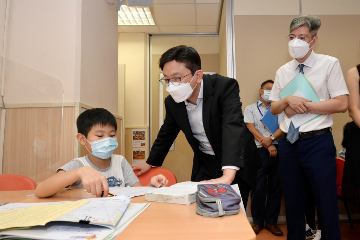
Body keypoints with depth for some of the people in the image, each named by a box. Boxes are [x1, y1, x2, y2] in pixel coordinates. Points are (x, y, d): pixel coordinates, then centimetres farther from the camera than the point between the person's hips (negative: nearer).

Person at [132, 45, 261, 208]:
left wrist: (227, 176, -46)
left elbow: (234, 128, -35)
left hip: (237, 164, -3)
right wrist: (150, 163, 20)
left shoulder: (225, 87, -22)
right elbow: (166, 134, 10)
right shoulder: (172, 102, -7)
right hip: (204, 163, 4)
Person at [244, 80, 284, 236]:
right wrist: (267, 145, -8)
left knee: (275, 187, 5)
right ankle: (258, 221, 12)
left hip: (278, 151, 2)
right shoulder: (250, 109, 12)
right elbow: (251, 128, 0)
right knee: (258, 187, -3)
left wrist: (271, 138, -15)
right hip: (260, 152, -2)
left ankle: (271, 221, 17)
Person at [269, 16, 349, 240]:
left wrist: (303, 106, -13)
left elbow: (341, 103, -11)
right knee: (293, 202, 16)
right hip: (288, 143, 5)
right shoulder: (283, 72, 10)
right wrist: (288, 100, -10)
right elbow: (274, 108, 10)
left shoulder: (329, 64, -2)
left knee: (326, 203, 4)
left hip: (318, 142, -4)